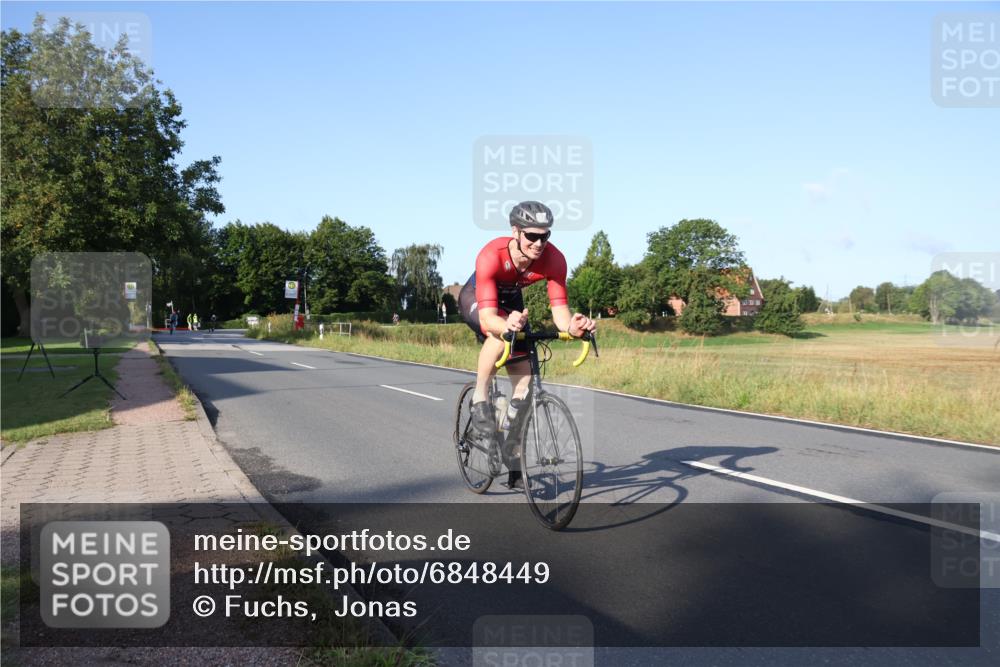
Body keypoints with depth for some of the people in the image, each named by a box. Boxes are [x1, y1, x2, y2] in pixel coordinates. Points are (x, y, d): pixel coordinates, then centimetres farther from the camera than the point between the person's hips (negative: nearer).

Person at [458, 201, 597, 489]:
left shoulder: (553, 259, -30)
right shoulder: (491, 255, -39)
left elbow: (559, 310, -32)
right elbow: (488, 318, -46)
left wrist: (572, 326, -55)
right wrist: (506, 325, -68)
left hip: (511, 301, 4)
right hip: (474, 299, -4)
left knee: (524, 380, -3)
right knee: (501, 333, -39)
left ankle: (512, 457, 13)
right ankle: (479, 399, -15)